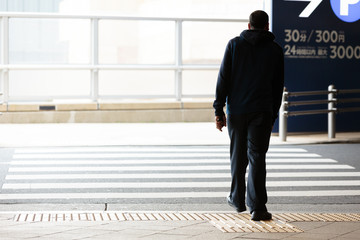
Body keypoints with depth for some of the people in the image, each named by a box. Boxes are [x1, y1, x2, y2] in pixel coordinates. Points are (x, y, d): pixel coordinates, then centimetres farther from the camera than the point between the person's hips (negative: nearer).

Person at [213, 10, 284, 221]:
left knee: (238, 156, 14)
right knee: (257, 157, -3)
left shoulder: (234, 45, 2)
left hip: (236, 110, 1)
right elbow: (278, 86, 8)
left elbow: (223, 79, -2)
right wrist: (273, 116, 15)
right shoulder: (275, 50, 5)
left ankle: (238, 199, 28)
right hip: (262, 112, -1)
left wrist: (219, 110, 0)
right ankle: (257, 207, -11)